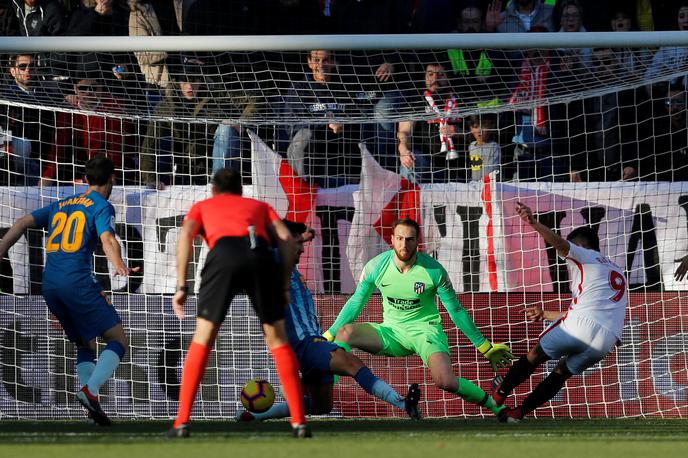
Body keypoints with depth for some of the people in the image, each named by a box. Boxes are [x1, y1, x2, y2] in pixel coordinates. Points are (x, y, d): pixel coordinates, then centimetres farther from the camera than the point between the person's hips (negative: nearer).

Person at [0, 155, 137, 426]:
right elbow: (107, 239, -15)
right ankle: (90, 389, -24)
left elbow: (22, 223, 15)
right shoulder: (102, 206, 4)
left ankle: (91, 400, -4)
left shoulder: (61, 205, 23)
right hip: (78, 281, -7)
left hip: (49, 284, 7)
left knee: (85, 345, 17)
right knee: (118, 341, -2)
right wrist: (119, 267, -32)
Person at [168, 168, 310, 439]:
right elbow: (287, 240, 19)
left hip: (224, 253, -1)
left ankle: (182, 422, 5)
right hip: (261, 255, 1)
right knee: (278, 340, 13)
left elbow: (186, 236, 12)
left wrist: (181, 287, 8)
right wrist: (284, 286, 19)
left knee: (202, 340, 11)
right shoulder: (259, 206, 38)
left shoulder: (202, 207, 34)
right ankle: (299, 421, 7)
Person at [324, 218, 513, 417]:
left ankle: (494, 404, -4)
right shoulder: (375, 266, -8)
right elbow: (356, 303, 7)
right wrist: (328, 336, 6)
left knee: (446, 382, -27)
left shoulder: (434, 270, -13)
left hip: (425, 328, -3)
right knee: (345, 333, -24)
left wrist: (485, 347, 1)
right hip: (391, 331, 3)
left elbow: (456, 311, -2)